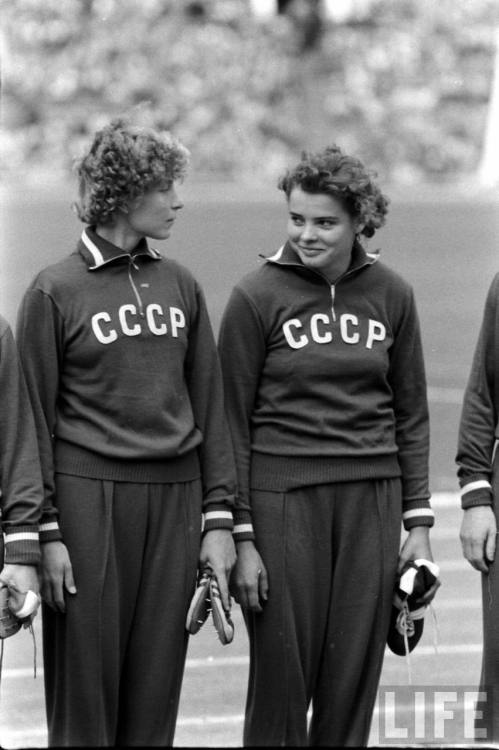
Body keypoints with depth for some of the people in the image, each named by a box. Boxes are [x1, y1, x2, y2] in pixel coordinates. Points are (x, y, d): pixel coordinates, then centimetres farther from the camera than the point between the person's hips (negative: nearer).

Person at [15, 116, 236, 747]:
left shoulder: (180, 286, 11)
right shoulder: (55, 291, -2)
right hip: (88, 498, -4)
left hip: (174, 501, 4)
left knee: (155, 697, 5)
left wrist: (218, 518, 7)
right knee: (84, 699, -2)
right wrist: (47, 531, -8)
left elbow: (209, 407, 13)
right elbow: (35, 418, -2)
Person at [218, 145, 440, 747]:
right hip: (283, 498, -3)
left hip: (371, 497, 3)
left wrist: (419, 522, 7)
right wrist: (241, 538, -6)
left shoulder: (390, 295, 7)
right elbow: (233, 423, -1)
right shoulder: (257, 296, -3)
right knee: (282, 679, -2)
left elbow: (410, 415, 13)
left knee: (353, 680, 3)